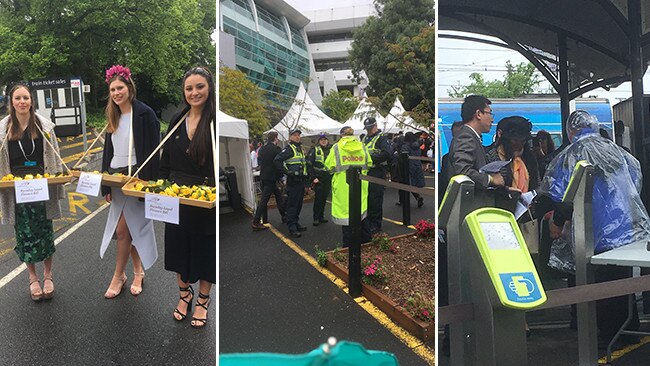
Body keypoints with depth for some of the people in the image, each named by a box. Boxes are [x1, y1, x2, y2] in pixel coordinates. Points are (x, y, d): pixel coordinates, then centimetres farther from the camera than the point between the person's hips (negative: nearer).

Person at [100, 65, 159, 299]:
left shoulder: (144, 114, -10)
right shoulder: (113, 117, 11)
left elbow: (153, 150, -12)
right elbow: (108, 151, 14)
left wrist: (148, 181, -17)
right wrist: (106, 185, 12)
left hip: (135, 176, -6)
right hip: (115, 176, 7)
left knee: (123, 229, -3)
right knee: (130, 227, 12)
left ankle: (119, 276, 12)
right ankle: (138, 271, 26)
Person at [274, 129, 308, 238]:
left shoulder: (300, 148, 18)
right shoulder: (289, 149, -10)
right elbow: (277, 160, -20)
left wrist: (305, 175, 19)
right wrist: (287, 171, -21)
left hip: (301, 180, 9)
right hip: (293, 181, -9)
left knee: (299, 204, 15)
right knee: (292, 205, -6)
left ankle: (296, 223, 26)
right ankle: (292, 228, -4)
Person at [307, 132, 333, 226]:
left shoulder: (331, 150, 10)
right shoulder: (314, 150, -2)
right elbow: (309, 165, -6)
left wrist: (333, 176, 7)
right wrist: (313, 177, -13)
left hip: (328, 179, 4)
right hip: (318, 178, -4)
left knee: (324, 198, 10)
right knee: (318, 198, -7)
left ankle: (321, 217, 20)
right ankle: (316, 218, 1)